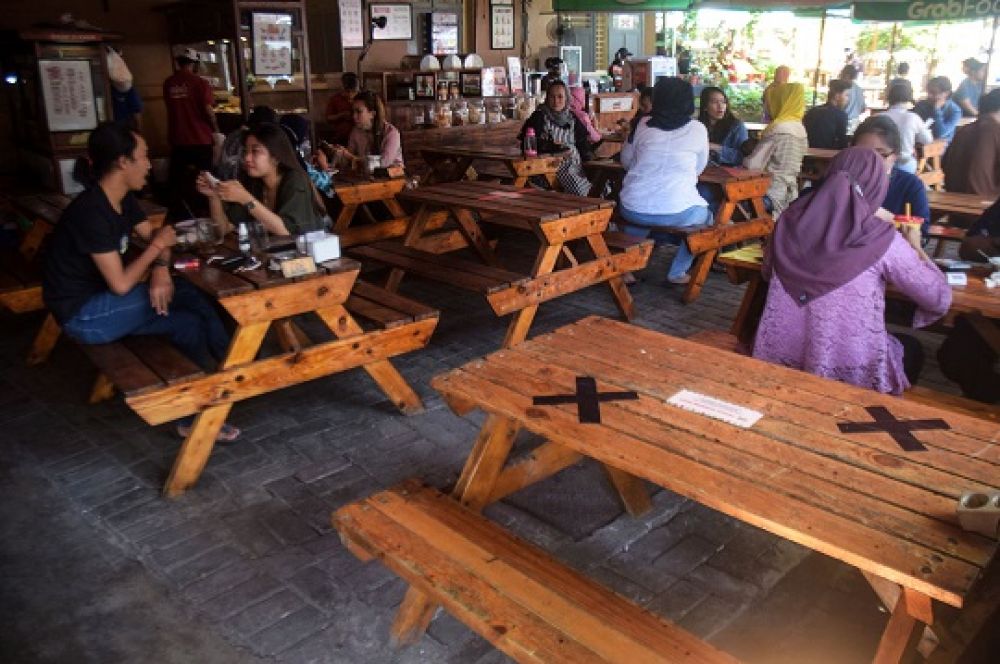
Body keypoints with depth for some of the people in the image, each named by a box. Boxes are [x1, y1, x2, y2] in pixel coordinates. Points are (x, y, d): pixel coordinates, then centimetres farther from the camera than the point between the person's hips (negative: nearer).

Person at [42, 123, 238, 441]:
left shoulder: (123, 200, 1)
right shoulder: (91, 211, -27)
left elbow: (156, 239, 7)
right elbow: (121, 284, -26)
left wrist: (161, 269, -16)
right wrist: (157, 246, -13)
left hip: (103, 298, 8)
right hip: (82, 314, -8)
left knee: (189, 322, -10)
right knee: (188, 297, -17)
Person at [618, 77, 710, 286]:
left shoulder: (642, 124, 3)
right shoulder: (698, 129, 1)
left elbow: (626, 161, 15)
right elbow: (699, 168, 14)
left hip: (634, 211, 2)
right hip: (677, 213, -2)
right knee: (705, 216, 29)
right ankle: (677, 272, 23)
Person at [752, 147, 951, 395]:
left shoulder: (791, 220, -3)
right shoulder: (882, 239, -12)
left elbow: (768, 272, 17)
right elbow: (940, 298, -1)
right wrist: (915, 248, 16)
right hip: (849, 374, -4)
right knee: (911, 348, 31)